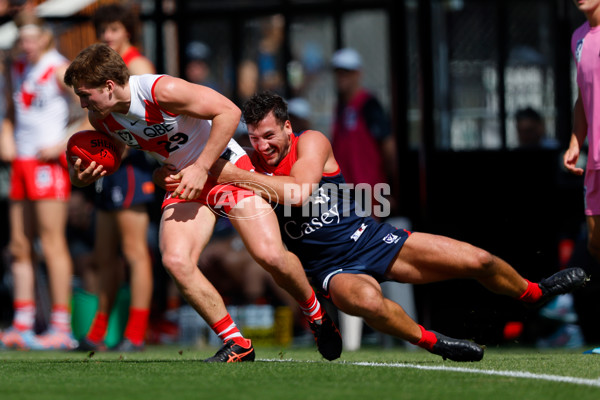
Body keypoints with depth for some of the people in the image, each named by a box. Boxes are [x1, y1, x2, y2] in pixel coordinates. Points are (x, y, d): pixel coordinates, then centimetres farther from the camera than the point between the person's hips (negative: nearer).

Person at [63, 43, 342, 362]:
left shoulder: (162, 91, -27)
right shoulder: (100, 118, -7)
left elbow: (228, 111, -23)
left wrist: (201, 168, -24)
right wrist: (81, 176, -14)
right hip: (182, 182, 5)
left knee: (270, 255, -18)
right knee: (175, 261, -20)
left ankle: (316, 315, 13)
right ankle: (236, 345, -8)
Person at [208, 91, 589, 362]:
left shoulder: (311, 142, -10)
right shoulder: (249, 166, -5)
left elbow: (298, 192, -26)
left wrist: (236, 176, -30)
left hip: (370, 238, 1)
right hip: (334, 268, -1)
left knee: (478, 260, -3)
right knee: (368, 301, -41)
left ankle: (534, 292, 28)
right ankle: (429, 341, -17)